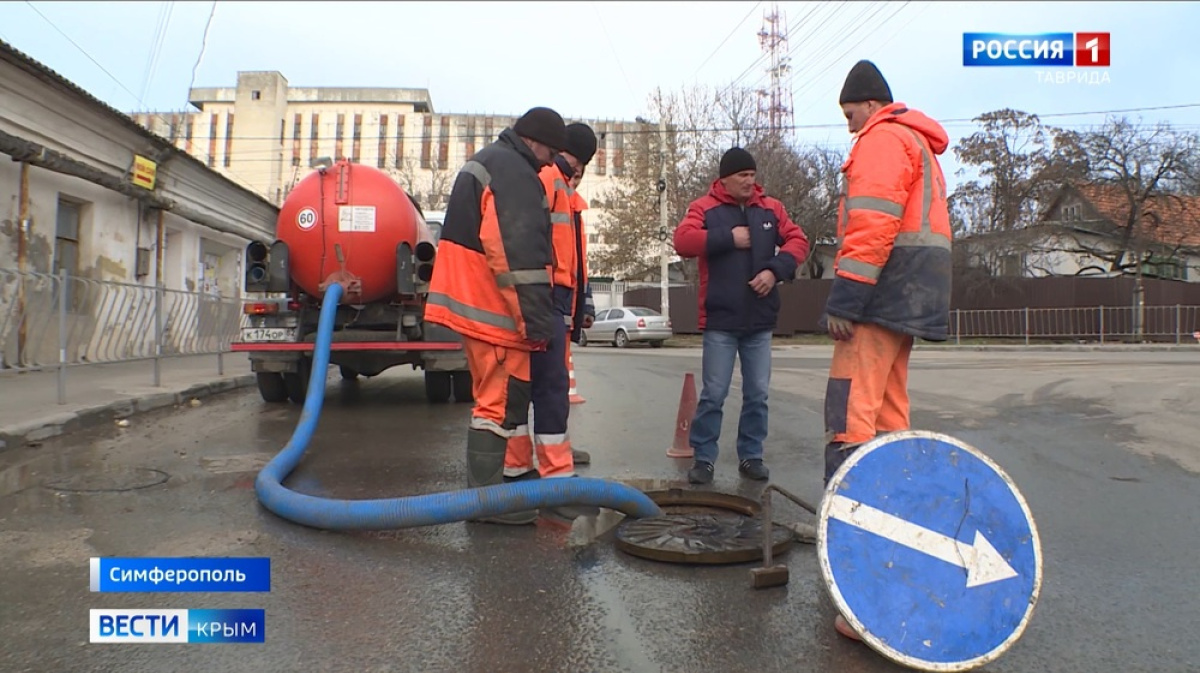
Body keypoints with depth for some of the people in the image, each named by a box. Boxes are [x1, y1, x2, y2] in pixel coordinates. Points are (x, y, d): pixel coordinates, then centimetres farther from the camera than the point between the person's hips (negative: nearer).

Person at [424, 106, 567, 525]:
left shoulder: (484, 162, 22)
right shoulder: (514, 174, -14)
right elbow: (519, 255, -23)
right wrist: (537, 319, -22)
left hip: (471, 302, 11)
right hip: (495, 309, -11)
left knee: (495, 399, 18)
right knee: (500, 403, -6)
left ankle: (484, 489, 28)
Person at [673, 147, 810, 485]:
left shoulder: (771, 208, 11)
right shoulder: (704, 207, 1)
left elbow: (797, 240, 6)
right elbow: (683, 241, -14)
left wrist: (775, 270, -11)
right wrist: (729, 238, -14)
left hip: (761, 320, 4)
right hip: (720, 320, -3)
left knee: (757, 394, 8)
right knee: (713, 394, -1)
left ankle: (751, 456, 20)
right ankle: (704, 458, 9)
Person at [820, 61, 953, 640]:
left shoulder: (882, 138, -6)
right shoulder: (917, 141, 27)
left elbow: (872, 224, -20)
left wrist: (844, 299, -24)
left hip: (884, 289, -11)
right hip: (911, 298, 11)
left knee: (850, 414, -17)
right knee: (888, 412, 16)